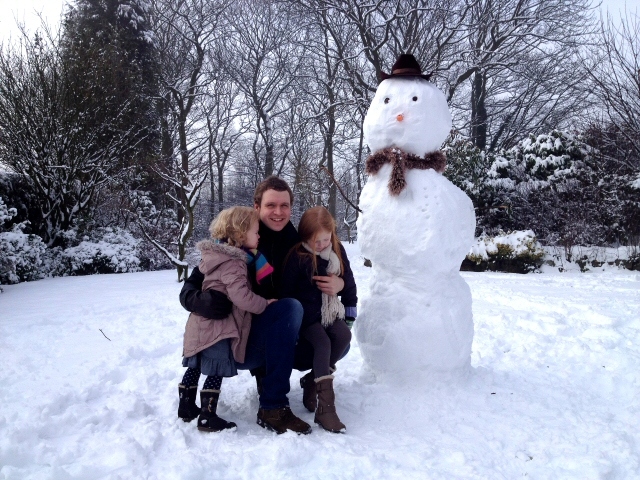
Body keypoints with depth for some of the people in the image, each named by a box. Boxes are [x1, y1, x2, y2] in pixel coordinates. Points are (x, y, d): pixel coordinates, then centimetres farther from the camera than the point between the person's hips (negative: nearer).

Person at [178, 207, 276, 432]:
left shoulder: (222, 254, 11)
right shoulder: (232, 263, -20)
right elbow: (241, 296, -28)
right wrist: (264, 304, -11)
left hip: (201, 325, 10)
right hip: (218, 328, -10)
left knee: (195, 366, 19)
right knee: (216, 372, -2)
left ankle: (186, 406, 32)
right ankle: (207, 417, 3)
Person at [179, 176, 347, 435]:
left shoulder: (294, 242, 0)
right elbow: (189, 289, -13)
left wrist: (339, 283, -12)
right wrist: (204, 301, -36)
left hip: (274, 341, 6)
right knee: (290, 306, -31)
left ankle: (266, 372, 13)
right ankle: (273, 408, -28)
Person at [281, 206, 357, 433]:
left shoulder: (337, 251, 2)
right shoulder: (297, 256, -12)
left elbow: (348, 283, 11)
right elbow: (286, 291, -6)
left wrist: (350, 314, 10)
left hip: (329, 312, 5)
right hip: (305, 313, -5)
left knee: (344, 336, -21)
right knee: (322, 343, -26)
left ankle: (312, 381, -4)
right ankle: (325, 407, -27)